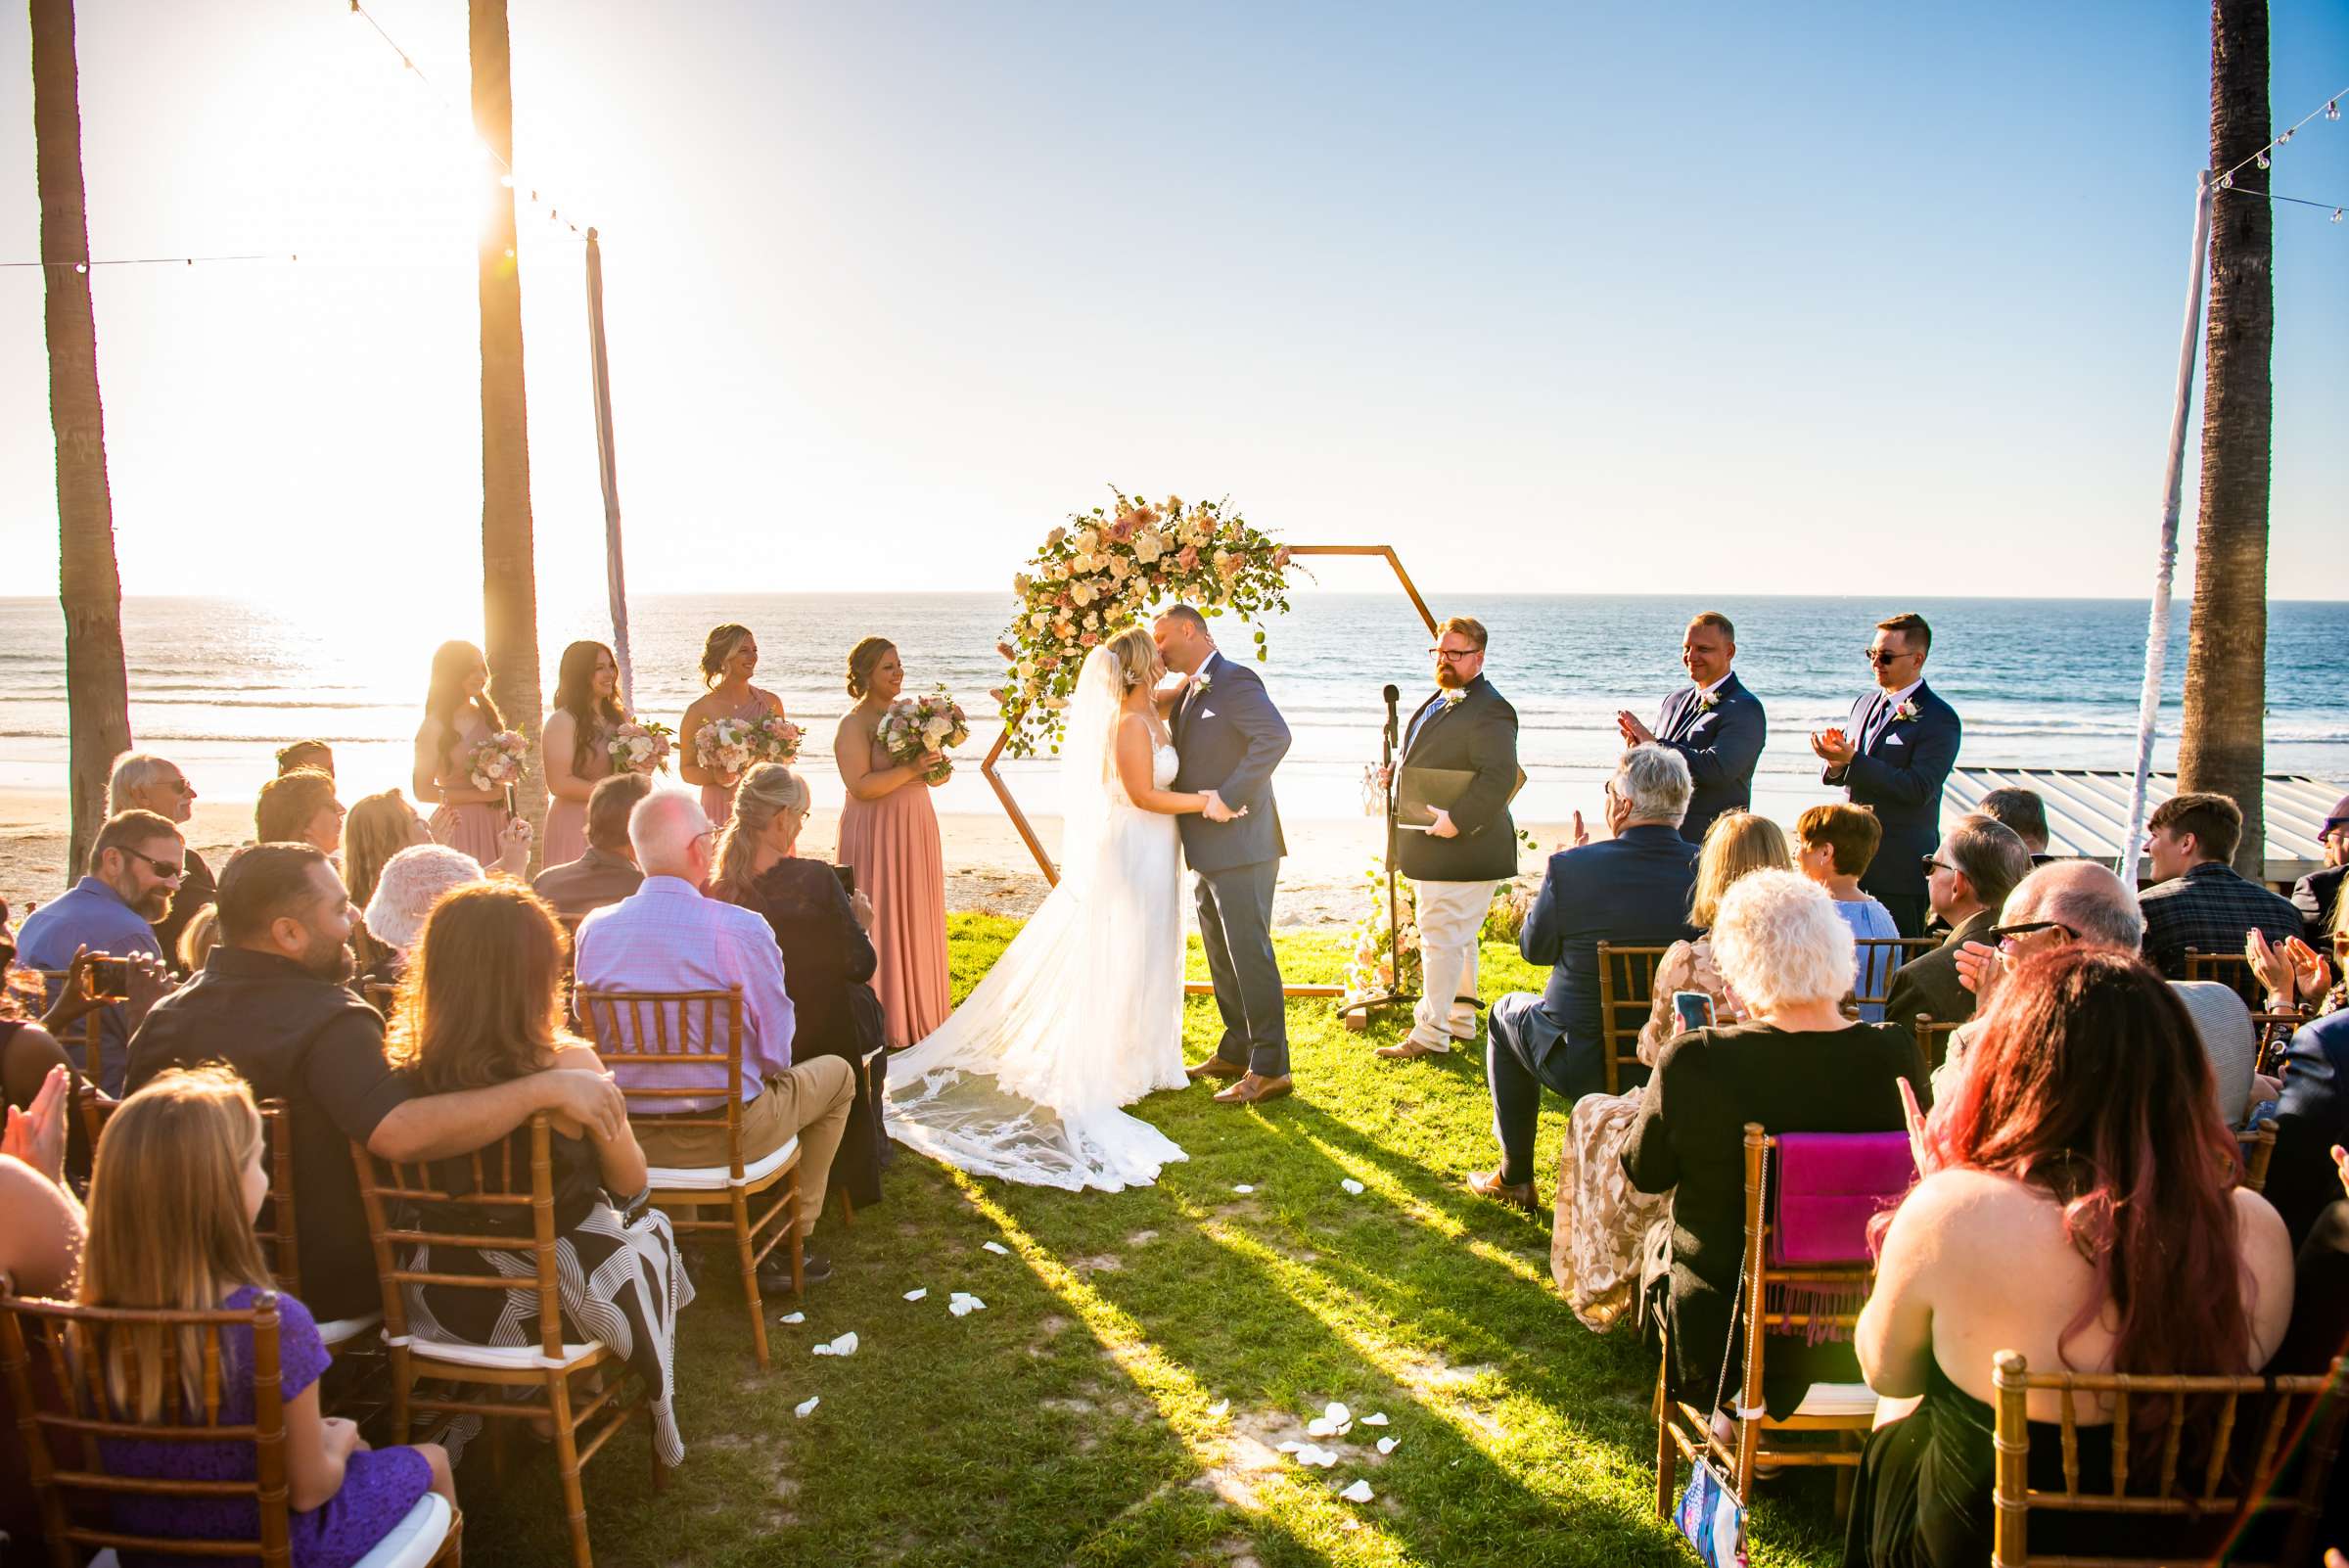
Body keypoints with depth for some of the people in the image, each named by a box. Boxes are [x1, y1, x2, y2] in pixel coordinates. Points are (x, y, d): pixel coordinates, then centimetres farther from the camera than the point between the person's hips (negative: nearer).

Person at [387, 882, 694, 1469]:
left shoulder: (406, 1072, -15)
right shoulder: (568, 1066, -25)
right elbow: (632, 1184, -10)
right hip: (561, 1297, -3)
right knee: (651, 1231, 29)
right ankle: (658, 1416, 45)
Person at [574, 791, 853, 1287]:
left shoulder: (594, 929, -7)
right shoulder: (742, 929, -21)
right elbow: (775, 1053, -15)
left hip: (627, 1135, 5)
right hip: (726, 1132, -5)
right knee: (836, 1074, 22)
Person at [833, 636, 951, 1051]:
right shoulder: (854, 724, -12)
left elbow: (928, 774, 18)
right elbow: (860, 785, -22)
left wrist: (933, 763, -4)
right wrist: (910, 769, -24)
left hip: (916, 828, 7)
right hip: (877, 832, -7)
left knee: (918, 917, 12)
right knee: (882, 920, -2)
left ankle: (918, 1010, 24)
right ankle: (884, 1021, 6)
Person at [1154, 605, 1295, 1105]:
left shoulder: (1235, 680, -13)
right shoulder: (1188, 692, 16)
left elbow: (1275, 736, -27)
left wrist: (1230, 797, -26)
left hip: (1240, 845, -10)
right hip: (1208, 851, 10)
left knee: (1250, 954, -6)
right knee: (1222, 956, 17)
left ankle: (1269, 1068, 0)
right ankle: (1235, 1052, 29)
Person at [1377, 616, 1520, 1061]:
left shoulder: (1488, 710, -16)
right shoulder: (1439, 702, 17)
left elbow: (1499, 776, -25)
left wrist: (1457, 820, -28)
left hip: (1459, 850, -10)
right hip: (1431, 850, 10)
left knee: (1441, 938, -6)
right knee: (1457, 938, 18)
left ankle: (1431, 1032, 1)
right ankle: (1460, 1019, 30)